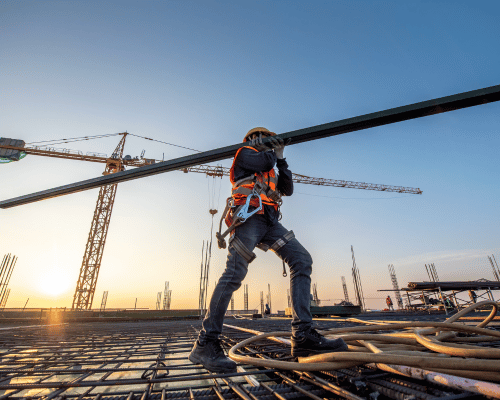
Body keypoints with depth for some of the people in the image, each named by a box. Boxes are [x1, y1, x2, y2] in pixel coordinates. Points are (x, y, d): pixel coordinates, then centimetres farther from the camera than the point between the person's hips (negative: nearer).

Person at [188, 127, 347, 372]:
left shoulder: (269, 172, 38)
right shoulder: (244, 153, 18)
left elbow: (288, 190, 26)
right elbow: (264, 160, -4)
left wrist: (281, 161, 26)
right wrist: (273, 152, 19)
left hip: (269, 222, 7)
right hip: (249, 215, -7)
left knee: (302, 260, -10)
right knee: (234, 274, -19)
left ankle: (302, 335, -15)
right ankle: (205, 344, -13)